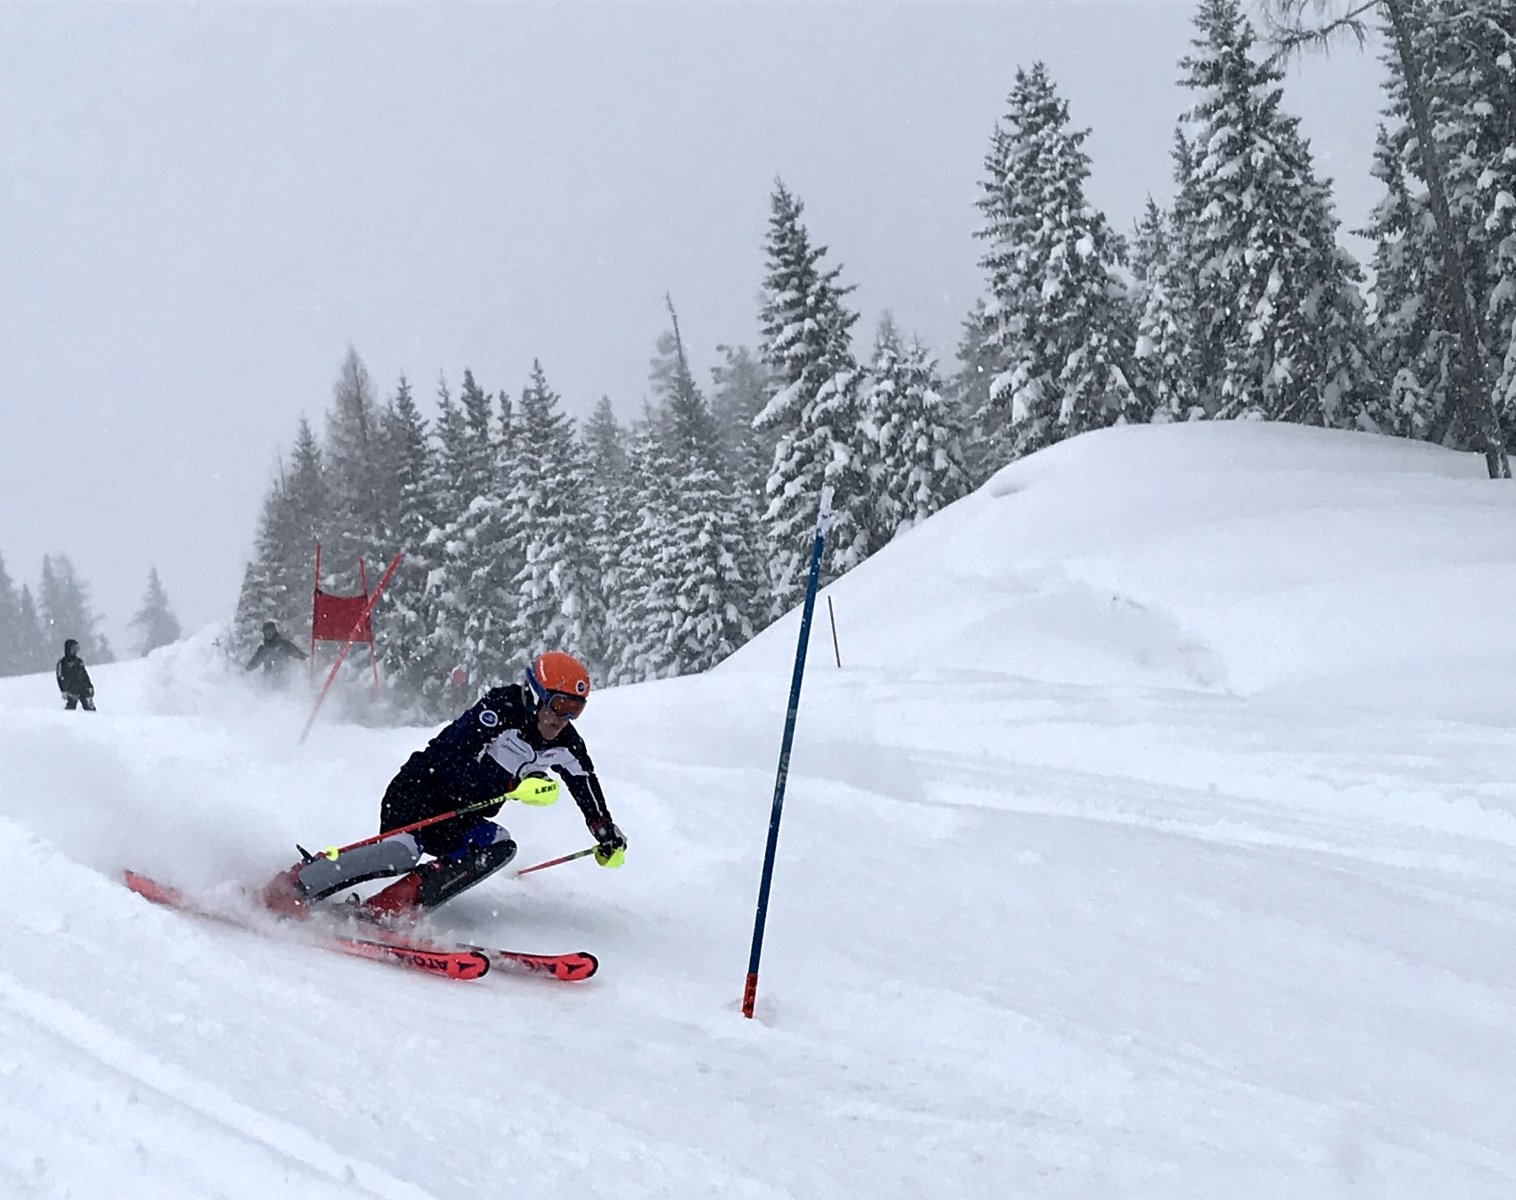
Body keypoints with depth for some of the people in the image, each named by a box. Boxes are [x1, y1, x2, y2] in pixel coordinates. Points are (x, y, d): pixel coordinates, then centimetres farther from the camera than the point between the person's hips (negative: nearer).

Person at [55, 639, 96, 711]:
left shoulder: (79, 661, 17)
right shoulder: (62, 663, 2)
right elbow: (60, 678, -2)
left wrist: (89, 686, 15)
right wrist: (63, 691, -11)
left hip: (83, 688, 4)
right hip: (71, 690, -4)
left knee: (89, 707, -3)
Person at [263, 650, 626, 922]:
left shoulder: (564, 744, 1)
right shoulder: (499, 709, -21)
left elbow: (587, 786, 21)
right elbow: (450, 761, -30)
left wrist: (608, 835, 18)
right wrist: (513, 786, -35)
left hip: (459, 821, 7)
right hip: (419, 789, -7)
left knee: (499, 847, -23)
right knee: (404, 852, -34)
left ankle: (388, 907, -28)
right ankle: (293, 886, -23)